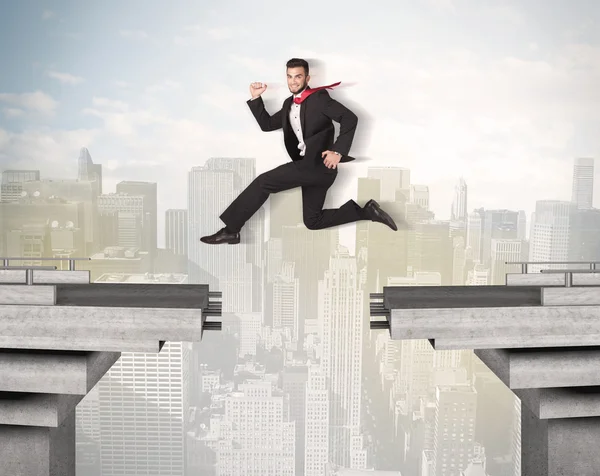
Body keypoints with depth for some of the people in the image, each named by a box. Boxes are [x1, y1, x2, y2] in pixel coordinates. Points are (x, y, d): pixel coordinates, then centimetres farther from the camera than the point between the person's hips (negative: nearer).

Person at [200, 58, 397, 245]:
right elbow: (267, 124, 23)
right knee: (312, 221, 11)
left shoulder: (319, 97, -6)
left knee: (263, 181, -12)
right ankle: (365, 211, 11)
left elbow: (350, 118, -14)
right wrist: (256, 98, 12)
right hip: (309, 166, 10)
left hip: (319, 164, -10)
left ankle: (230, 229, -6)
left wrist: (338, 151, -22)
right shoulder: (289, 103, 18)